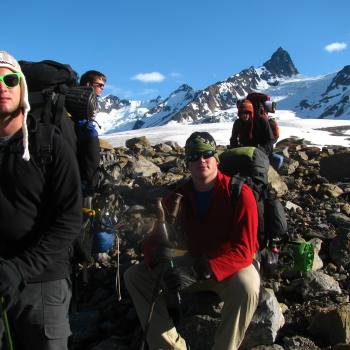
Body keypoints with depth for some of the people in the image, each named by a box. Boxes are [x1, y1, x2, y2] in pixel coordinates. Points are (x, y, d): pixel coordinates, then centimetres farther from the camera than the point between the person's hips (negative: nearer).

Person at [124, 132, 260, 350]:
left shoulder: (239, 193, -20)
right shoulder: (178, 194, -5)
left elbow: (244, 250, -26)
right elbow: (159, 235, -2)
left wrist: (199, 272, -37)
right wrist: (157, 262, -27)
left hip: (233, 265, -4)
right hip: (194, 262, 5)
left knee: (247, 287, -39)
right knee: (135, 276, -8)